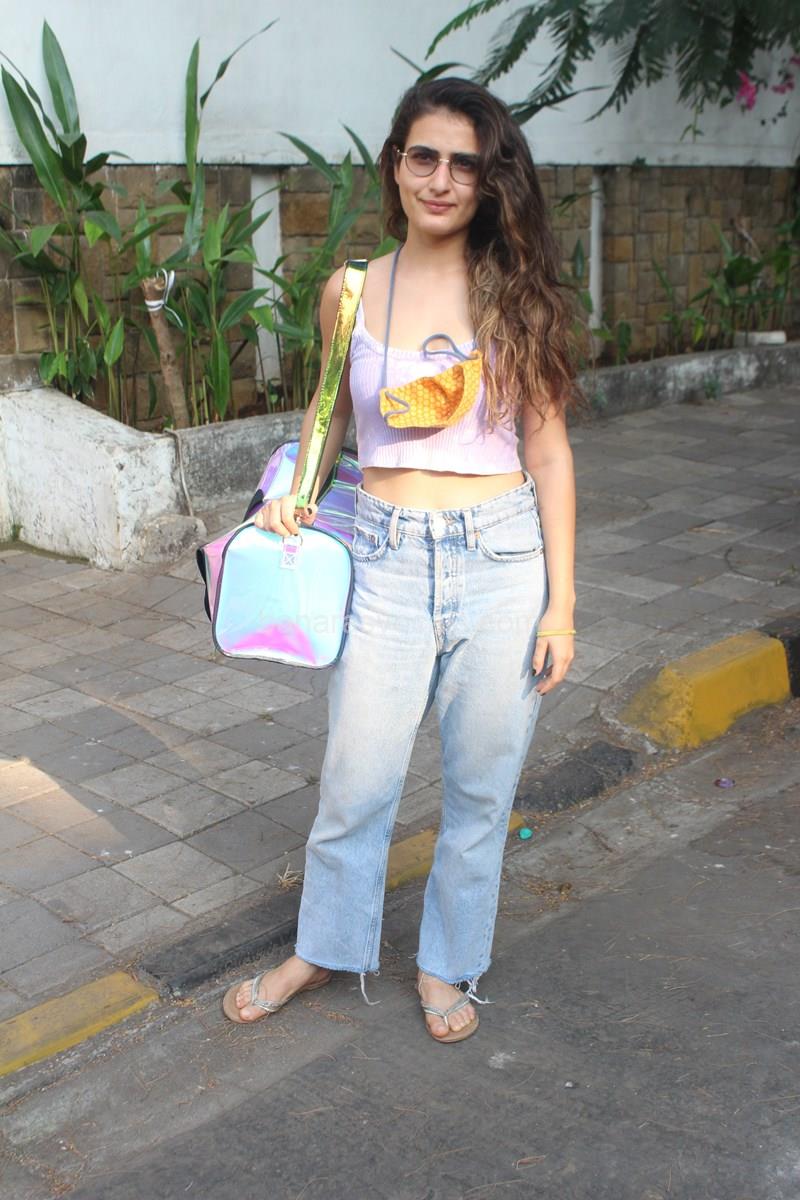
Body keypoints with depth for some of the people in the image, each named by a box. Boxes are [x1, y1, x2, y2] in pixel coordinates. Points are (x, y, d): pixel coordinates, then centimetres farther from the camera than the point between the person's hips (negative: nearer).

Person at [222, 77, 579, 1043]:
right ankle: (324, 946, 36)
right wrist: (295, 493, -1)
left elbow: (548, 452, 0)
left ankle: (448, 963, 34)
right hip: (386, 560, 1)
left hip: (502, 559, -1)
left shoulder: (517, 294, -2)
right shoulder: (351, 292, 2)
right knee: (356, 783, 9)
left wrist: (560, 602, -3)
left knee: (480, 787, 11)